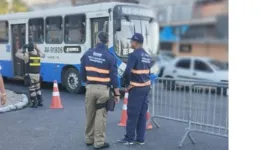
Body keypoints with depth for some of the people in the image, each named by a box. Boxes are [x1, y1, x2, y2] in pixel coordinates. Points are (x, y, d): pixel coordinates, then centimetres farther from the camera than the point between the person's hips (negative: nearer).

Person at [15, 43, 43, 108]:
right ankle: (40, 101, 20)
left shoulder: (27, 55, -11)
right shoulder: (38, 55, 4)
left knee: (32, 89, 1)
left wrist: (23, 49, 8)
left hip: (30, 75, -5)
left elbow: (17, 54, 0)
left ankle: (34, 103, 2)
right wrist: (36, 47, 21)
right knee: (38, 88, 18)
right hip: (37, 74, 5)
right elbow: (40, 53, 30)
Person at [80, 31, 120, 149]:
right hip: (103, 89, -4)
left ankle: (89, 139, 30)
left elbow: (83, 72, 7)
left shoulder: (87, 54, 2)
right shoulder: (109, 57, -9)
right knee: (100, 116, 3)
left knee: (89, 115, 16)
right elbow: (113, 77, -8)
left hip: (90, 88, 4)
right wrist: (117, 93, 0)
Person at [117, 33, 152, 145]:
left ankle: (129, 138, 8)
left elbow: (127, 71, -21)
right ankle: (140, 139, 16)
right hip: (146, 87, 8)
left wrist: (127, 83, -6)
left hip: (136, 88, -8)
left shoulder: (134, 55, -14)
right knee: (142, 114, 10)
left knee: (132, 114, 0)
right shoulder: (147, 56, 13)